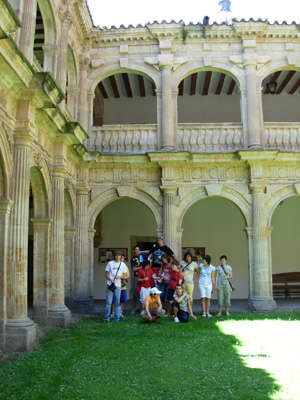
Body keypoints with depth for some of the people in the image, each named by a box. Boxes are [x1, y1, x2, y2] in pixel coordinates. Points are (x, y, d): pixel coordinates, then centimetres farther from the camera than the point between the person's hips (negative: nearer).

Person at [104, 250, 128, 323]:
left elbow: (124, 275, 11)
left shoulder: (123, 264, 8)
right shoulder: (110, 263, 2)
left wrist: (120, 276, -10)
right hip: (110, 284, -2)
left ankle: (116, 318, 12)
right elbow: (106, 274, 3)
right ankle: (106, 317, 8)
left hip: (118, 285, 2)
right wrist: (111, 279, -13)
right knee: (108, 302, -2)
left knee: (117, 302, 4)